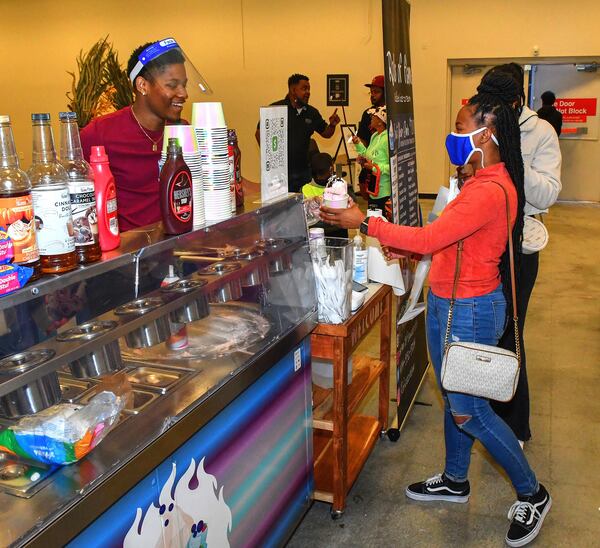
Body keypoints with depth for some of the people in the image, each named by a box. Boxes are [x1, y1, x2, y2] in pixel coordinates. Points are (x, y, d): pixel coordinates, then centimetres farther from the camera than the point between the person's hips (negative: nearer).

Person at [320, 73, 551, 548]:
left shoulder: (489, 190, -25)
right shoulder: (487, 181, 9)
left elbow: (429, 238, -27)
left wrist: (365, 223, -22)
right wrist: (402, 246, 8)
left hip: (469, 310, -10)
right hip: (453, 303, 10)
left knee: (468, 409, 4)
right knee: (455, 399, 21)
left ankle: (532, 495, 23)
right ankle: (455, 481, 41)